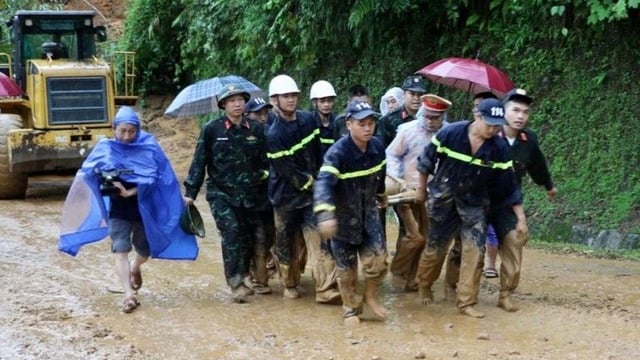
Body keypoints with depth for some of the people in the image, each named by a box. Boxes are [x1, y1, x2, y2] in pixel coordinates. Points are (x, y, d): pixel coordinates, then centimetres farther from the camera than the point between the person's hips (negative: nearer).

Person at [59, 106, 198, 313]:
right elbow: (87, 173, -5)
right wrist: (105, 180, -26)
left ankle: (135, 268, 49)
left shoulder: (149, 148, -6)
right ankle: (129, 295, -15)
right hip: (118, 211, 0)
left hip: (143, 209, 0)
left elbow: (151, 179, -14)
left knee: (145, 251, 14)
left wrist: (130, 192, -27)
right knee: (121, 250, -13)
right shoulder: (105, 149, -1)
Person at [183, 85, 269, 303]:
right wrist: (190, 192, -4)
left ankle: (243, 276, 23)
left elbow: (264, 161, 13)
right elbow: (199, 161, -2)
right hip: (221, 194, -3)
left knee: (248, 236, 6)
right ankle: (235, 283, -14)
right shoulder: (212, 129, -3)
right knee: (231, 232, -16)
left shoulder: (256, 129, 5)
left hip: (250, 195, 3)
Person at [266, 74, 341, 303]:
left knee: (320, 241, -7)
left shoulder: (308, 120, 1)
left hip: (311, 192, 4)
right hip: (286, 196, -4)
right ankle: (289, 285, 29)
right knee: (287, 243, 9)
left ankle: (326, 289, -10)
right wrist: (310, 182, -9)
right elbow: (287, 171, -17)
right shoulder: (274, 135, -18)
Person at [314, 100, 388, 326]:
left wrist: (381, 196, 30)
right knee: (346, 269, 7)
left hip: (368, 212, 4)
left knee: (378, 258, -5)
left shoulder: (377, 147, -9)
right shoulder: (338, 152, -28)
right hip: (344, 216, -4)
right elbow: (324, 182, -42)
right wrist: (325, 214, -57)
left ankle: (370, 296, 23)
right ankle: (351, 309, 28)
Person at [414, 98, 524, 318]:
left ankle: (466, 302, 1)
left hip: (474, 203, 2)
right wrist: (421, 188, 5)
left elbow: (509, 186, -6)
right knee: (436, 247, 9)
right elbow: (427, 160, -4)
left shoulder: (499, 149, -14)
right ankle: (423, 286, 37)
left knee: (475, 250, -8)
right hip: (443, 199, -1)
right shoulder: (450, 134, -19)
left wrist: (521, 217, -4)